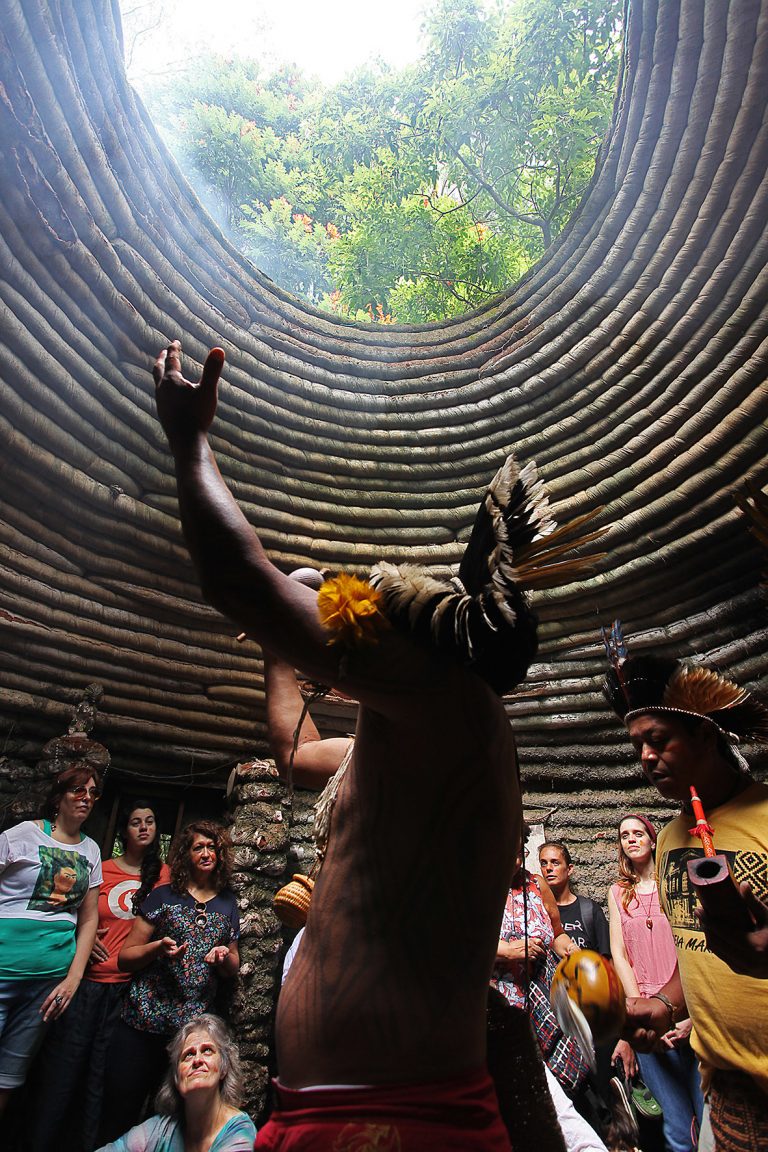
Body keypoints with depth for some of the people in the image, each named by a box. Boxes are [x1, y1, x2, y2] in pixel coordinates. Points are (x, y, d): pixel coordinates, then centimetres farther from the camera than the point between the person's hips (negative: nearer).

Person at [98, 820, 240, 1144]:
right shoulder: (163, 896, 1)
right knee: (117, 1118, 2)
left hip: (192, 1029, 2)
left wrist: (225, 957, -7)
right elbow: (124, 957, 1)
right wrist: (158, 947, -18)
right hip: (142, 1024, -2)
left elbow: (233, 968, 15)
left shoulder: (227, 903, 9)